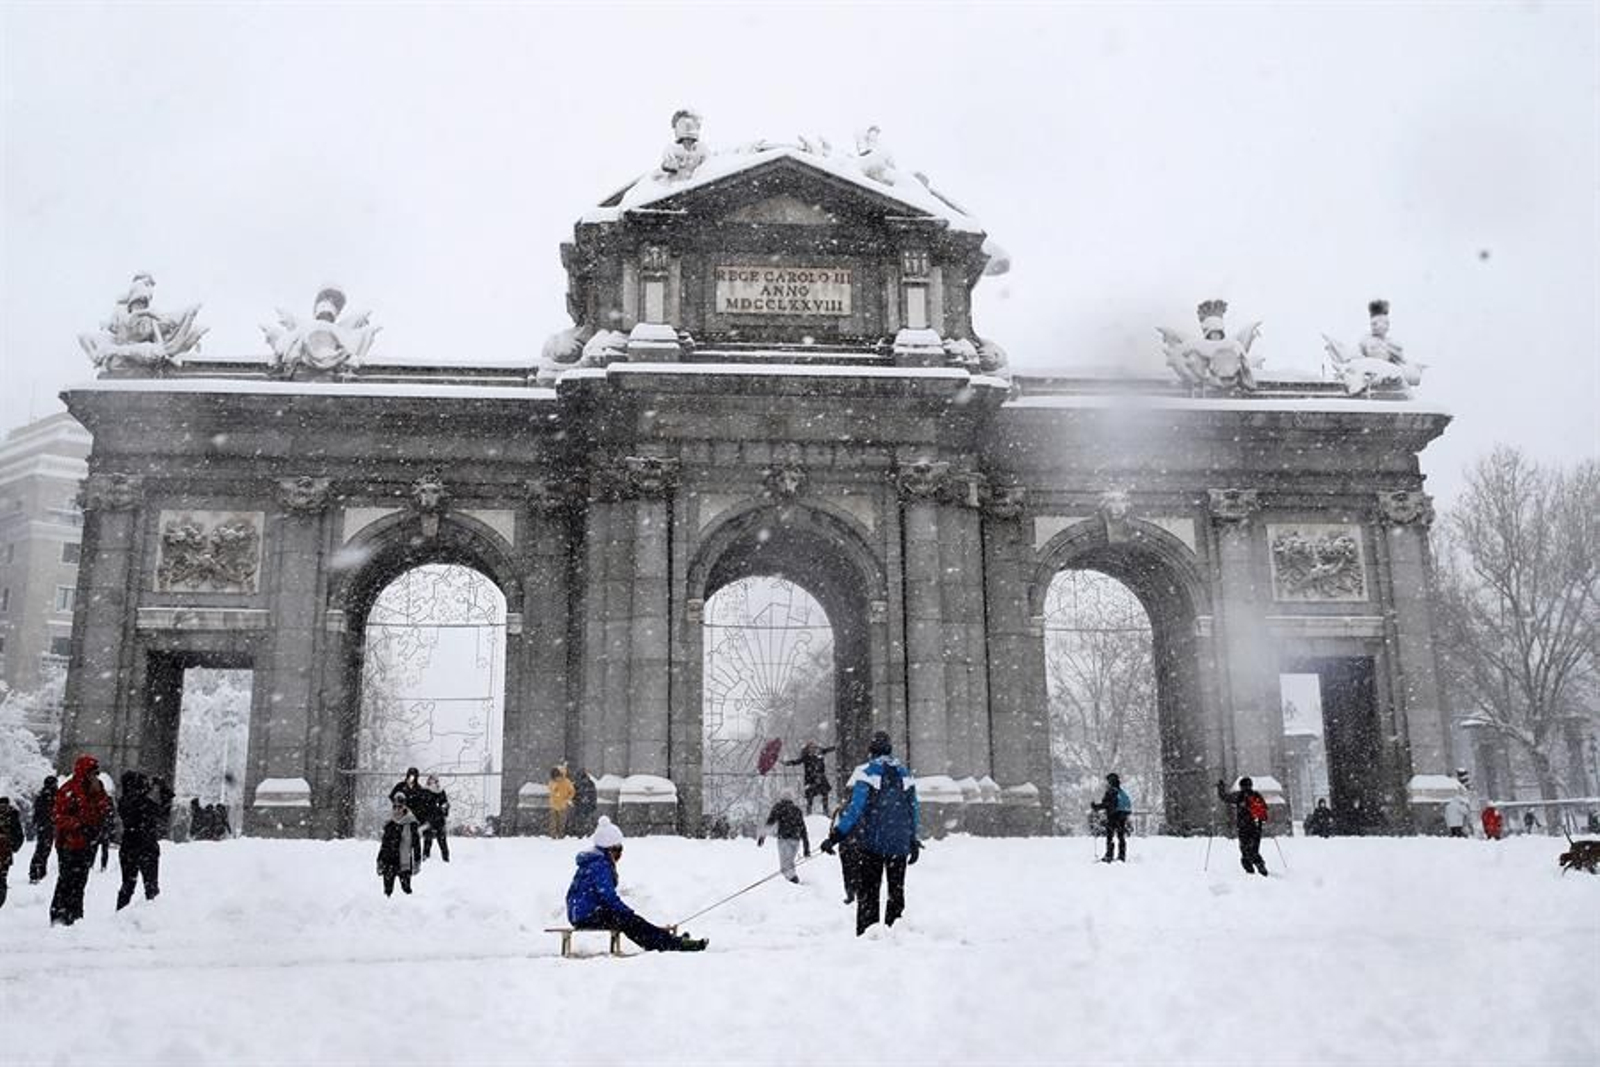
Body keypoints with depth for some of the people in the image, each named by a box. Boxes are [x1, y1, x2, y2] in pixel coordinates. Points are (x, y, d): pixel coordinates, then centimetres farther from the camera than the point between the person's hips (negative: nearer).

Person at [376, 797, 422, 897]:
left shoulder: (411, 824, -3)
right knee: (387, 890, 4)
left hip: (404, 862, -3)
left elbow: (416, 843, -2)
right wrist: (380, 861, 13)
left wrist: (417, 862, -6)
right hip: (389, 862, 3)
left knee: (406, 888, -4)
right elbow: (384, 843, 15)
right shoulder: (390, 824, 8)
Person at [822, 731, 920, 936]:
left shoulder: (866, 773, -8)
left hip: (872, 844, -4)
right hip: (899, 844, 4)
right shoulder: (904, 773, 7)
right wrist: (913, 841, 20)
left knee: (867, 892, 2)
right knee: (896, 891, 14)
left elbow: (856, 809, -16)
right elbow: (913, 810, 11)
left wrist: (836, 836, -16)